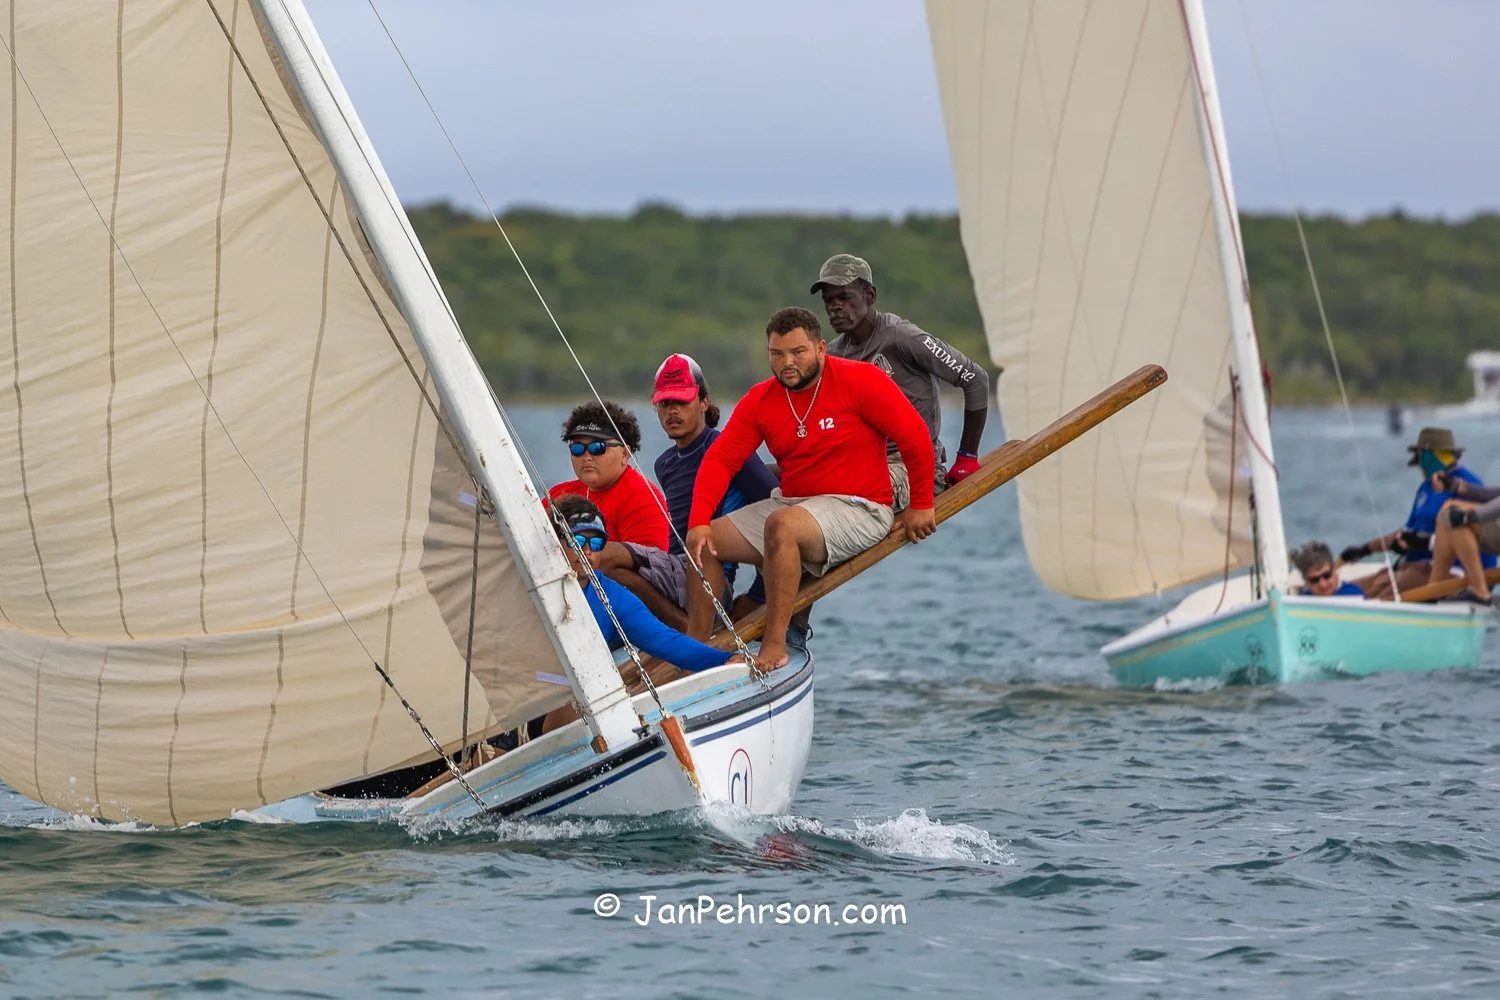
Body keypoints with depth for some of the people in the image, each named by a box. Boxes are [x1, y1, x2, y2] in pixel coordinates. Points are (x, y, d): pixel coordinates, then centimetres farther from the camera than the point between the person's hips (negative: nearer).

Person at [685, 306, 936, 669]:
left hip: (858, 509, -7)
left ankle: (775, 646, -33)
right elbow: (720, 459, -1)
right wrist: (699, 521, -15)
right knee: (704, 542, -3)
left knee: (782, 525, -36)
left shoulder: (860, 381, -12)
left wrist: (921, 506, -6)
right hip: (791, 504, 7)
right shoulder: (760, 400, 3)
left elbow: (915, 436, -10)